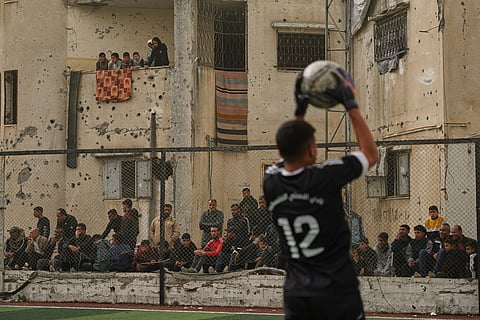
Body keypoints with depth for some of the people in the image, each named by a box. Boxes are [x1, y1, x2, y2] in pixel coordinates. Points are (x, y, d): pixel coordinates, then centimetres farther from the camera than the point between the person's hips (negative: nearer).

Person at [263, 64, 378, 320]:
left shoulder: (271, 183, -1)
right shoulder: (325, 178, -14)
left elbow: (291, 153, 24)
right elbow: (370, 154, 3)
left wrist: (300, 112, 23)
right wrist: (351, 105, 6)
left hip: (296, 292, 5)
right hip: (336, 291, -5)